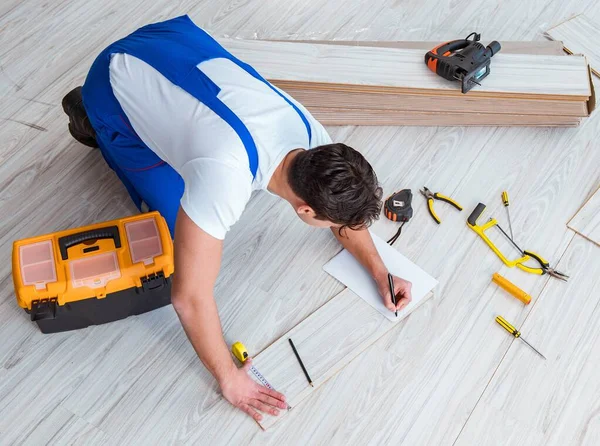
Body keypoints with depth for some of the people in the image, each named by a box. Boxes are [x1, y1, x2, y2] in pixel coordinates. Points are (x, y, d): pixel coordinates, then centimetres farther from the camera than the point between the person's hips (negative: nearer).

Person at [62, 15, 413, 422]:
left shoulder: (309, 133, -20)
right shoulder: (225, 176, -43)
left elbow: (343, 202, 1)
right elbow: (190, 297, -37)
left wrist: (379, 270, -7)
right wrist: (229, 378, -24)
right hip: (116, 82, -5)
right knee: (176, 215, 5)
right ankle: (90, 118, 20)